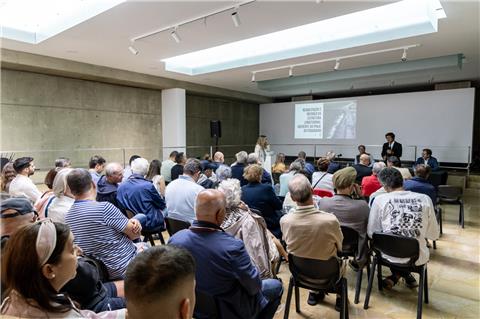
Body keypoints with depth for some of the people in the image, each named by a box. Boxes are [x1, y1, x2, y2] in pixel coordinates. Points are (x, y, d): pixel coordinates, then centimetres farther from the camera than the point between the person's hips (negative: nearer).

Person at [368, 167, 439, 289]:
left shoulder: (380, 200, -12)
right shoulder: (425, 199, -7)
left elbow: (371, 233, -4)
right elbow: (434, 235, 2)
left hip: (390, 257, -1)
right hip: (417, 258, 2)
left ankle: (396, 275, 20)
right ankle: (406, 275, 26)